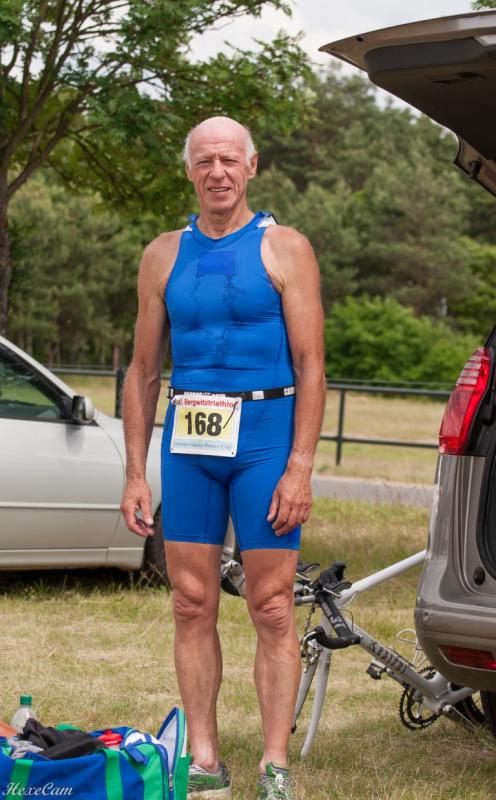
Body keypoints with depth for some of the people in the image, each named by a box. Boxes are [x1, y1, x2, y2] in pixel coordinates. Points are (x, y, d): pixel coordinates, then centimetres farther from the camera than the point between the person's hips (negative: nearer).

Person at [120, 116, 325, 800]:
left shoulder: (284, 249, 1)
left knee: (272, 608, -3)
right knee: (193, 605, 4)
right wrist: (135, 474, 7)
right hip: (187, 441, 4)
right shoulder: (164, 255, 11)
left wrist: (299, 468, -12)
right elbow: (143, 371, 13)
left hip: (264, 435, -4)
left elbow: (311, 368, -3)